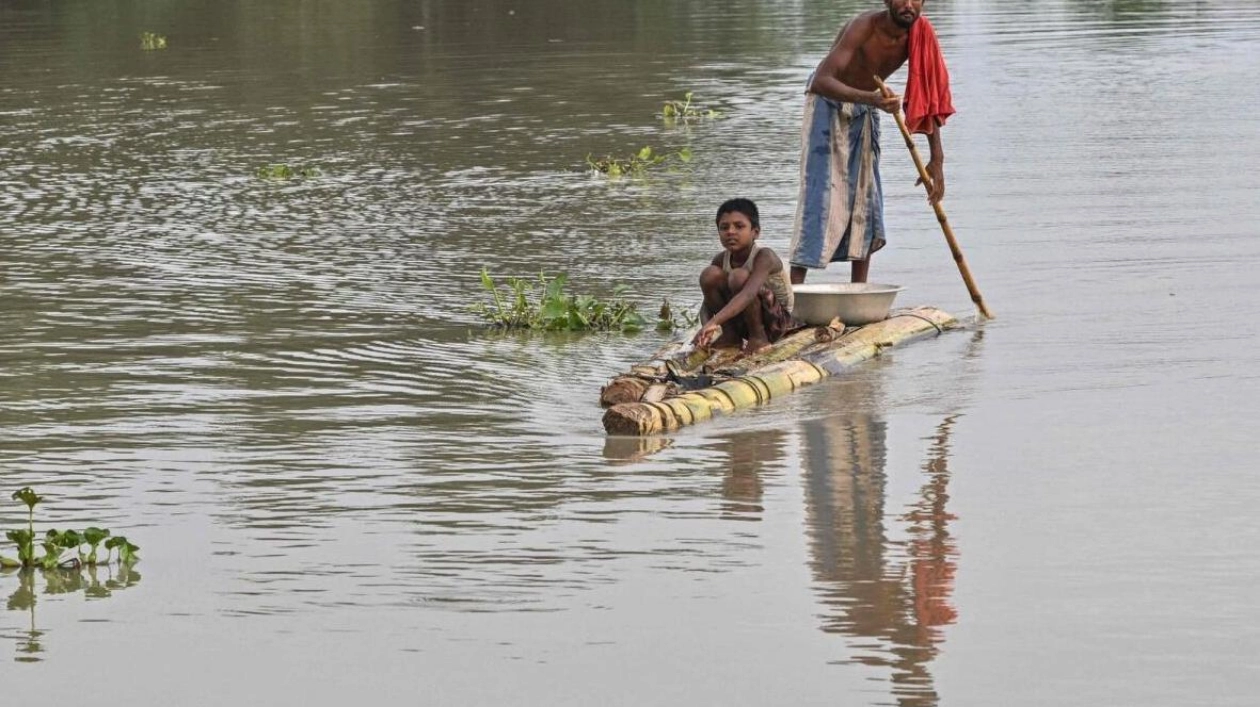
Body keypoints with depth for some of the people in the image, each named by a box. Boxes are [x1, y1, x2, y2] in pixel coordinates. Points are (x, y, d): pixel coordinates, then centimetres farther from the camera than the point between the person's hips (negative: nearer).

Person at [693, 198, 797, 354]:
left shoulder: (764, 257, -25)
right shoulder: (721, 260, -6)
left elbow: (749, 295, -42)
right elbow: (707, 306, -4)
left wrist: (714, 322, -55)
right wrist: (707, 327, -30)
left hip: (776, 322, -6)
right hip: (740, 322, 6)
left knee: (739, 277, -31)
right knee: (710, 274, -16)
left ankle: (759, 337, -16)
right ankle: (730, 335, -4)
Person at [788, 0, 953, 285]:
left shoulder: (919, 36, -12)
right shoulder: (864, 27, -30)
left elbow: (929, 101, -4)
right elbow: (821, 81, -40)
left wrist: (937, 161, -9)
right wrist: (870, 98, -56)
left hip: (864, 110, 6)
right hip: (829, 104, -6)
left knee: (866, 194, 3)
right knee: (820, 194, -16)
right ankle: (794, 288, -20)